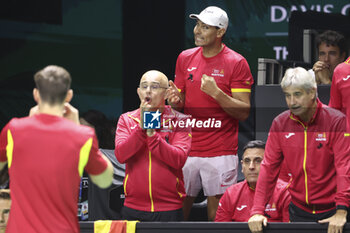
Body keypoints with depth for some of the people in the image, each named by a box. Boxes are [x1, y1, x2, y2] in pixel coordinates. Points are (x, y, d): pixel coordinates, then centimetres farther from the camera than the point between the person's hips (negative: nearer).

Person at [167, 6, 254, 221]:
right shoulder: (185, 58, 10)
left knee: (218, 215, -2)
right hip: (187, 151, 4)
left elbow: (244, 112, -8)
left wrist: (217, 93, -21)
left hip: (220, 153, -4)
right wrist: (175, 100, -5)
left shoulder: (236, 63, -5)